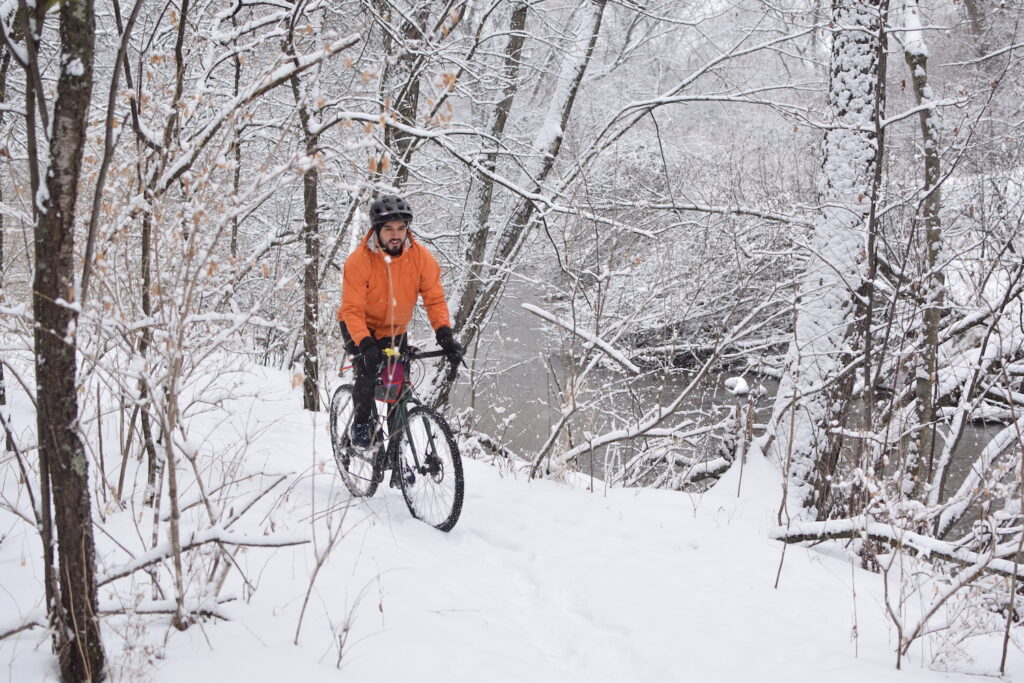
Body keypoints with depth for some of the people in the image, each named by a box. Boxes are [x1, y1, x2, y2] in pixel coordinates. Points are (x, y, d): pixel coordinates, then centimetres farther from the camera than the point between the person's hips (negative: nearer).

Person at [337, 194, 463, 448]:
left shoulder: (421, 257, -18)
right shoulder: (359, 260, -26)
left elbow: (435, 298, -15)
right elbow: (352, 309, -26)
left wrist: (445, 334, -29)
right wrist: (365, 344, -40)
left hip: (395, 330, 3)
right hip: (360, 327, -3)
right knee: (367, 372, -23)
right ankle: (360, 424, 2)